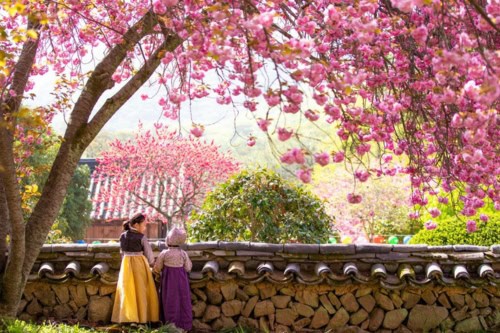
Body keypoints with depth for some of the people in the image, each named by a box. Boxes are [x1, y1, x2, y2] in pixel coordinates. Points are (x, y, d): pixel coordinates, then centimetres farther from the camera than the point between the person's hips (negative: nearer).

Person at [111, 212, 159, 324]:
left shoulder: (123, 236, 4)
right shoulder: (142, 238, -11)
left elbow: (122, 253, 11)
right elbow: (149, 254, -4)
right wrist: (151, 264, 15)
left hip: (126, 264, 4)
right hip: (140, 264, -4)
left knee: (127, 291, 7)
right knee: (141, 291, 4)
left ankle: (128, 318, 4)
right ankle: (143, 317, 7)